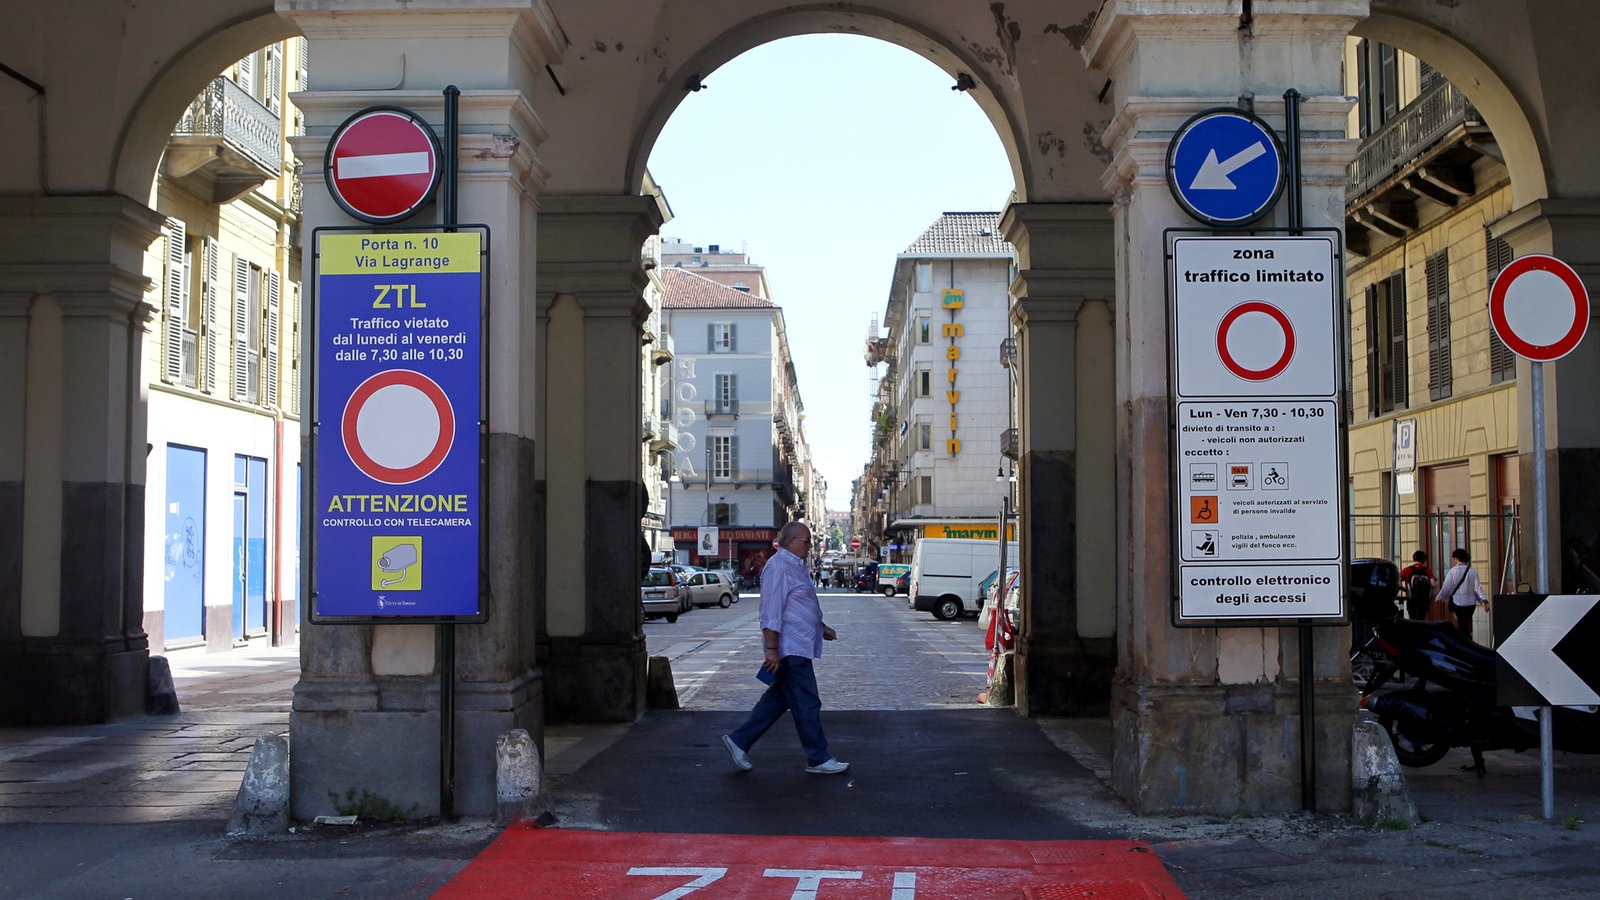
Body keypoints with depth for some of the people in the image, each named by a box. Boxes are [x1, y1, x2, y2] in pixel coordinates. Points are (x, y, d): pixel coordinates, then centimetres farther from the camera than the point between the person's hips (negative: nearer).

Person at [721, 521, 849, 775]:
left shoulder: (796, 566, 18)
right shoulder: (778, 567, -16)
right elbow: (771, 612, -21)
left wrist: (822, 628, 23)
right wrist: (771, 648, -25)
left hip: (798, 647, 11)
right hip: (790, 649, -11)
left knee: (777, 699, 15)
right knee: (807, 706, -3)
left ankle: (739, 740, 19)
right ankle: (818, 760, 5)